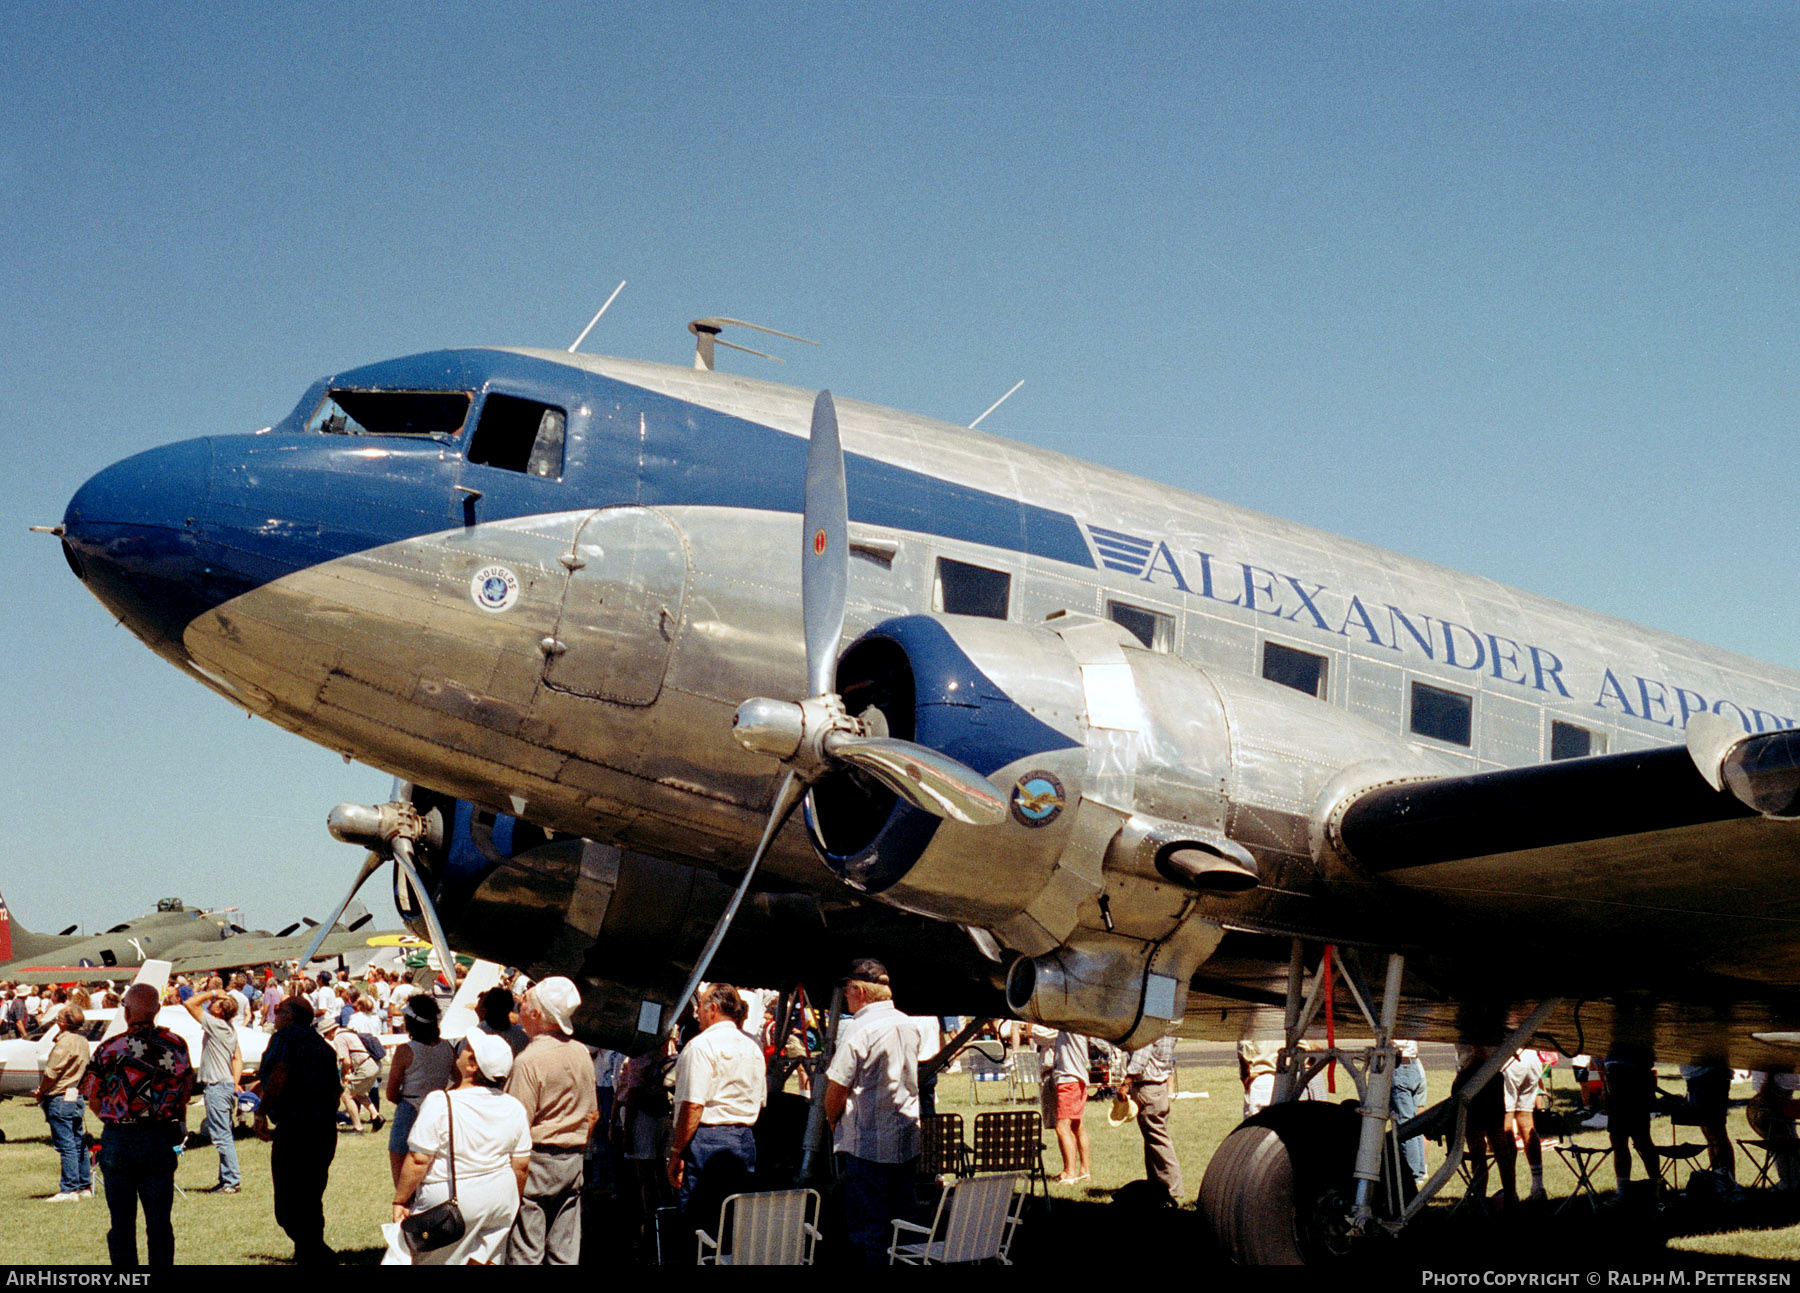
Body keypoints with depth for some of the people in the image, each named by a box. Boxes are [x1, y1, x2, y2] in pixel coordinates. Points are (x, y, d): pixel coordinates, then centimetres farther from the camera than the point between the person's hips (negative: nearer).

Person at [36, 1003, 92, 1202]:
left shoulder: (65, 1042, -19)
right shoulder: (82, 1041, 9)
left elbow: (51, 1073, -18)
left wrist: (40, 1093, -1)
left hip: (60, 1098, -9)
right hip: (77, 1096, 9)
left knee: (66, 1145, -6)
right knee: (78, 1143, 13)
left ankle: (69, 1189, -4)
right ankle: (85, 1186, 17)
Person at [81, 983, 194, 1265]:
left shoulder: (108, 1050, -9)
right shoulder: (177, 1046, -3)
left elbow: (92, 1097, 0)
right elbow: (185, 1092, 7)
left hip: (118, 1140, -1)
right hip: (160, 1142, 1)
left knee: (122, 1223, 8)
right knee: (159, 1221, 10)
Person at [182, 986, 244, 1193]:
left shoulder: (215, 1024, -15)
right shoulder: (231, 1028, 12)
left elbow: (189, 1003, -16)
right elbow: (238, 1058, 16)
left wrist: (212, 992, -8)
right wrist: (235, 1083, 13)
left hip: (216, 1087, -10)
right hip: (227, 1084, 10)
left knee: (221, 1136, -7)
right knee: (224, 1135, 15)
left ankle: (231, 1181, -6)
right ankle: (229, 1179, 19)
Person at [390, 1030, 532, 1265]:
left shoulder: (440, 1103, -18)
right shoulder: (514, 1108, -1)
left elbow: (418, 1161, -16)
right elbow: (521, 1166, 5)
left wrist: (400, 1201, -5)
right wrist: (512, 1204, 19)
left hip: (451, 1200, -5)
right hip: (499, 1199, 5)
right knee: (484, 1257, 15)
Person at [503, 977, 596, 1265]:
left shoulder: (529, 1060, -17)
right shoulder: (582, 1054, 6)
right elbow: (592, 1114, 15)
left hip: (536, 1160, -7)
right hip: (573, 1162, 7)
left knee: (525, 1253, 0)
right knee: (565, 1252, 11)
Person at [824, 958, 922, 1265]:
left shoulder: (858, 1029, -14)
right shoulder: (909, 1025, 10)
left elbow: (836, 1089, -14)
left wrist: (832, 1122, 5)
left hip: (867, 1143, -7)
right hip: (908, 1142, 7)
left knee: (867, 1228, -1)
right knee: (902, 1220, 14)